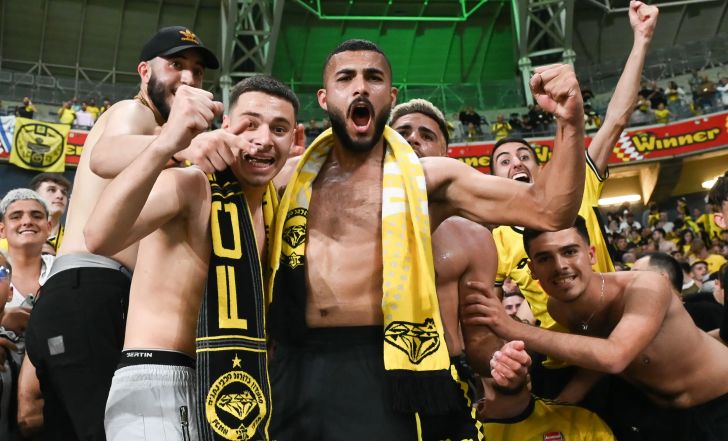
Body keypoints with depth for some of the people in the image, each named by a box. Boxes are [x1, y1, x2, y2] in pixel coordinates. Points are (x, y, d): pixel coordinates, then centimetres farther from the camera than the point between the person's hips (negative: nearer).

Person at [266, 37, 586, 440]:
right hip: (295, 366, 3)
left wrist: (571, 121, -18)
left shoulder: (427, 177, 1)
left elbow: (550, 210, -5)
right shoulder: (291, 174, 10)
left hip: (379, 369, -2)